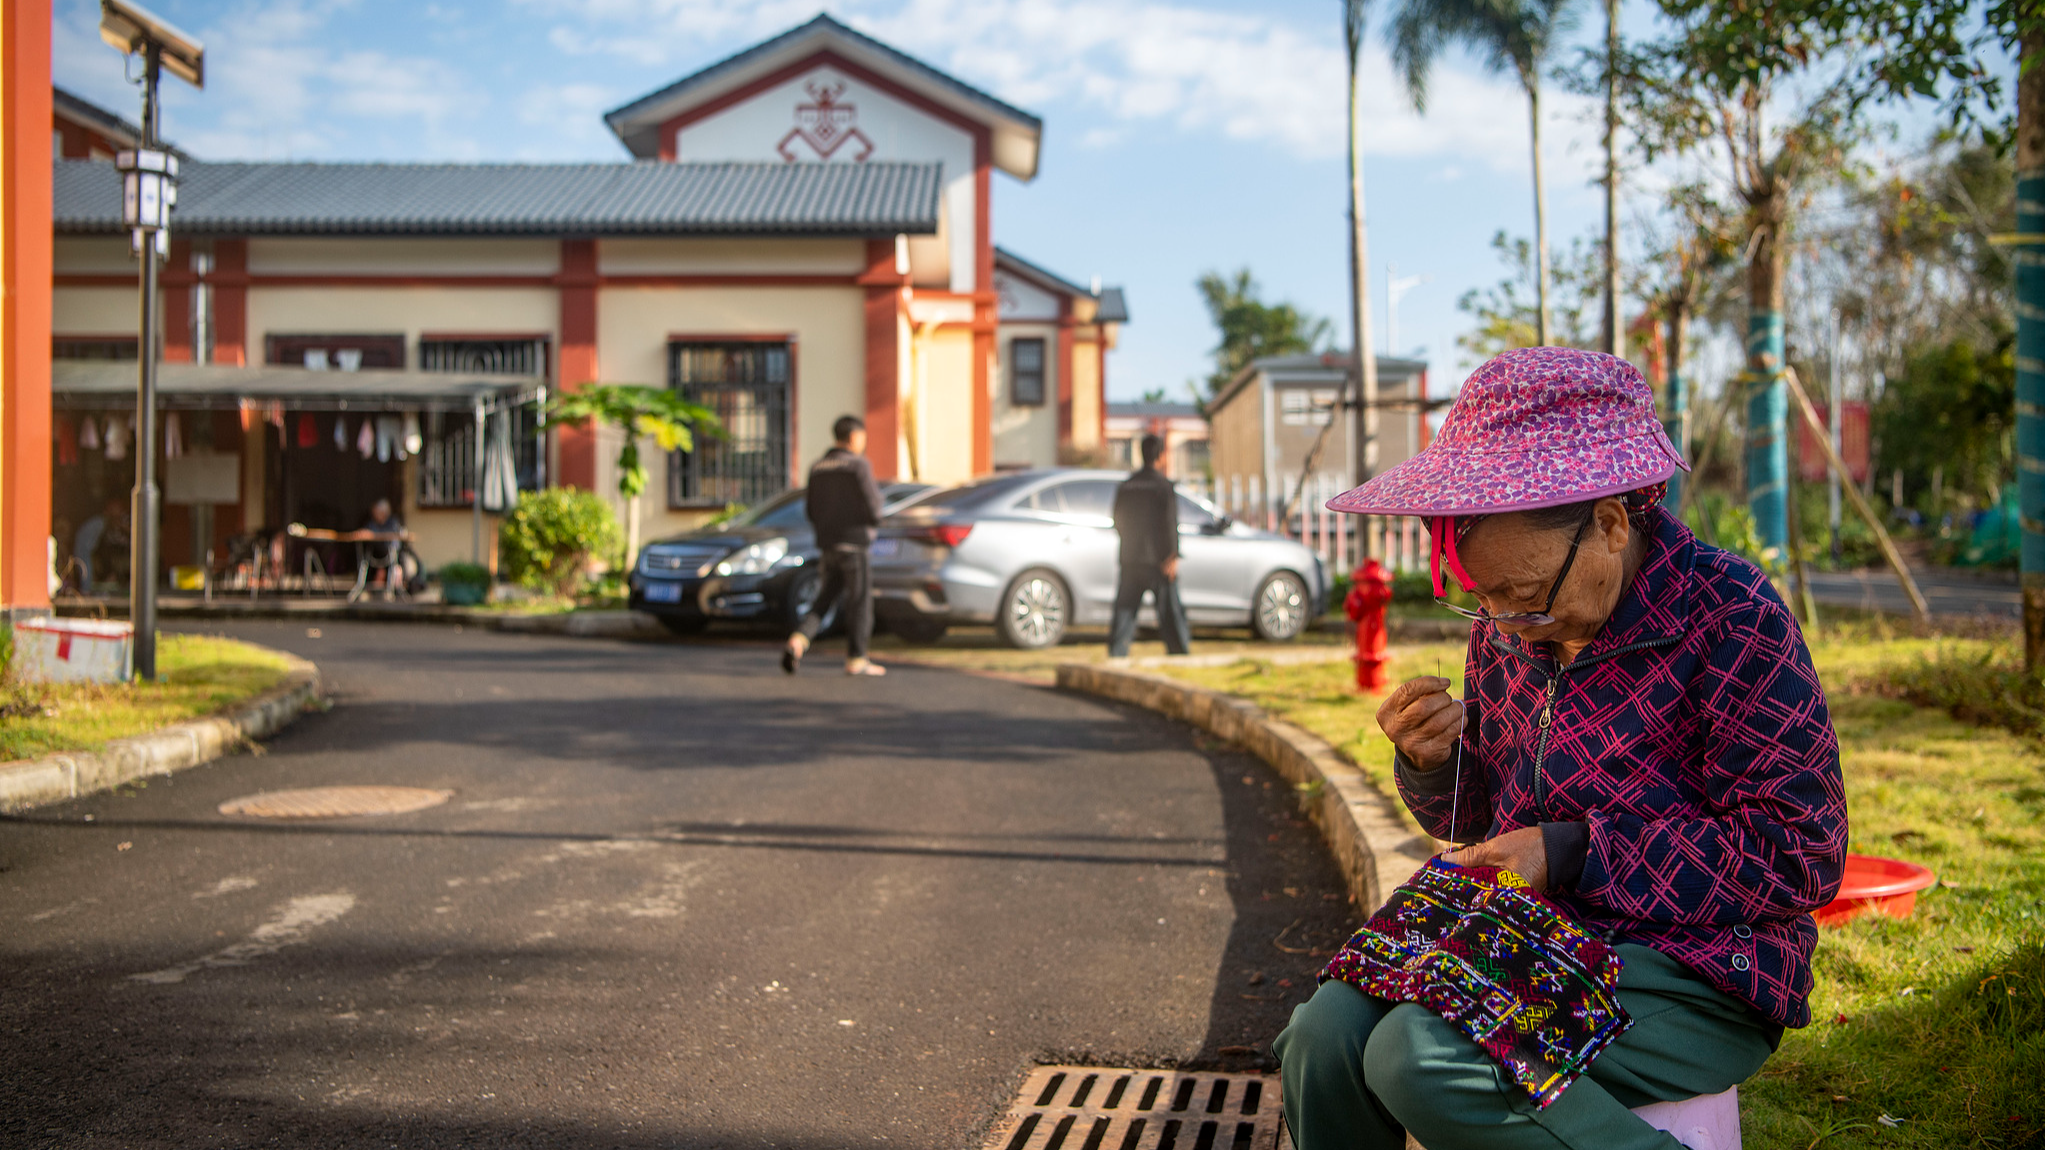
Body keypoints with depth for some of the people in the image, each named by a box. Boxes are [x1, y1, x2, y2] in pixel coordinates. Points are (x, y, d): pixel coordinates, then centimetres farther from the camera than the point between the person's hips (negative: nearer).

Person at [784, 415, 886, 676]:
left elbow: (812, 512, 12)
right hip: (853, 542, -6)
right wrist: (873, 521, 8)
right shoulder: (858, 466, -10)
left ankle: (798, 640, -8)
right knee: (860, 599, 3)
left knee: (826, 597, 13)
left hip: (827, 544, 6)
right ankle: (856, 659, 6)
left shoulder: (817, 468, 10)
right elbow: (872, 508, -13)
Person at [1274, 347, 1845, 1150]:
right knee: (1326, 1033, -21)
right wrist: (1431, 767, -6)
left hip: (1696, 978, -6)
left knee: (1421, 1057, -28)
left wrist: (1575, 856, -19)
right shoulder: (1508, 628, 7)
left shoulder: (1729, 620, -13)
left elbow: (1801, 857, -16)